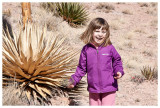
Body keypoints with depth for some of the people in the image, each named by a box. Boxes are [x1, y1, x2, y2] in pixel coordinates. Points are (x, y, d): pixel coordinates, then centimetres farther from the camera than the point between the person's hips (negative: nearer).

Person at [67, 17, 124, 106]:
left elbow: (117, 61, 7)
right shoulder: (86, 49, -1)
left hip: (109, 88, -2)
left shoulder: (110, 48, -7)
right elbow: (82, 68, 6)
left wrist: (119, 72, -11)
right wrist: (73, 80, -1)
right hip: (93, 88, 2)